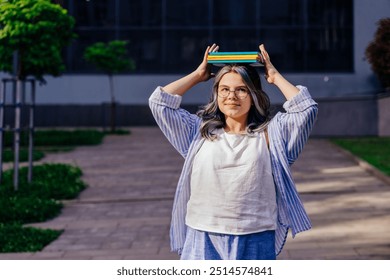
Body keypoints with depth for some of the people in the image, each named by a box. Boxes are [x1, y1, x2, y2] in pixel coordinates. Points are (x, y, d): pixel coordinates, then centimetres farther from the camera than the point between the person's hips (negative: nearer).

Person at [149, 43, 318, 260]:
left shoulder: (270, 133, 8)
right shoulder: (199, 132, 12)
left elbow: (307, 108, -3)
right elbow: (159, 103, 9)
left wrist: (275, 77, 8)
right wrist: (198, 75, 15)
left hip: (255, 243, -1)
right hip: (203, 241, 1)